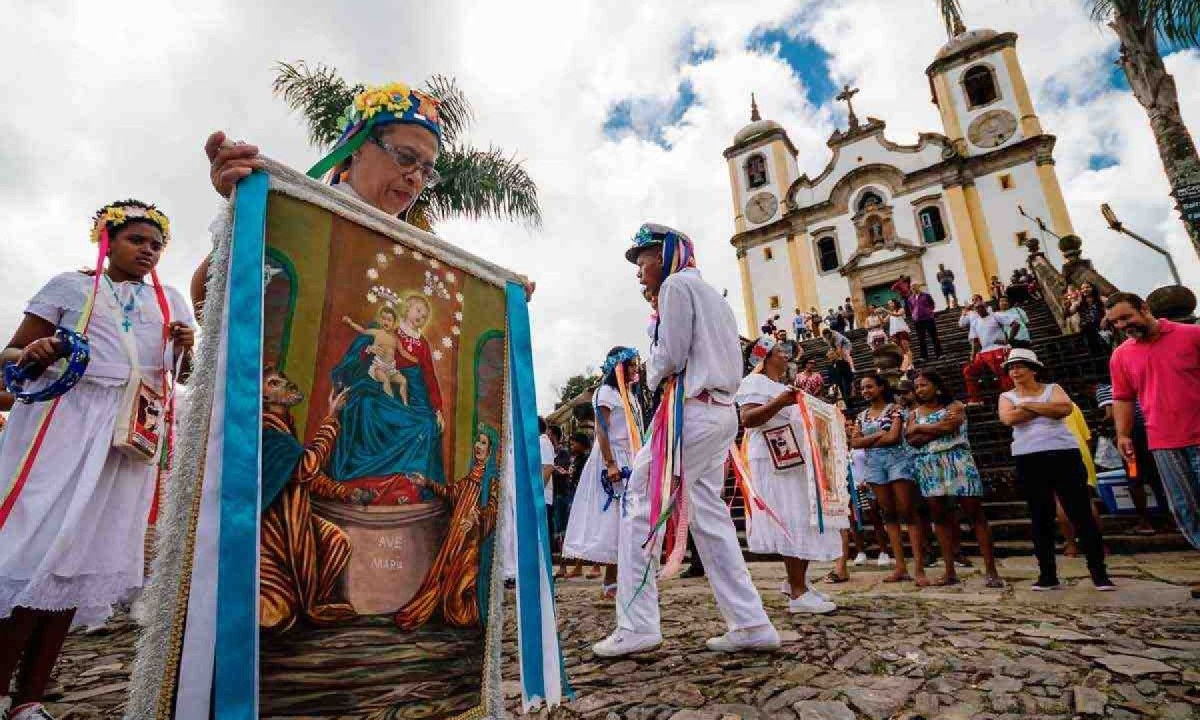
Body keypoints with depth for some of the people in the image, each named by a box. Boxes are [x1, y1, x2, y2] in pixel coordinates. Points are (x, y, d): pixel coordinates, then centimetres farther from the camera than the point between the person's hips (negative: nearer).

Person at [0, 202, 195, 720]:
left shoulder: (171, 303, 15)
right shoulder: (70, 285, 7)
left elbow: (187, 377, 13)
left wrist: (186, 349, -9)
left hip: (130, 435, 3)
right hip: (62, 421, -3)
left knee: (81, 555, 3)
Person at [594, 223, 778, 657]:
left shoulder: (677, 285, -3)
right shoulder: (712, 295, 24)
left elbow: (670, 357, -12)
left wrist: (652, 374, 8)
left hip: (692, 409, -9)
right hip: (722, 411, 10)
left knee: (641, 505, -5)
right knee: (709, 515, 10)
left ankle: (637, 626, -4)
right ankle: (751, 624, 11)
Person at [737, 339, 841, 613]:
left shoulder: (783, 387, 26)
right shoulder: (755, 382, -5)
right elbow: (747, 419, -19)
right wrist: (779, 403, -27)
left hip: (796, 463, 10)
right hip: (775, 464, -10)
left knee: (804, 521, 8)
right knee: (792, 522, -13)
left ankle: (797, 582, 19)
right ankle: (798, 594, -10)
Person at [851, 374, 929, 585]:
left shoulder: (894, 408, 0)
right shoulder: (862, 415, 14)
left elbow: (893, 437, -14)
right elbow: (854, 443, 3)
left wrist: (867, 440, -3)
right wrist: (878, 435, -8)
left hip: (896, 459, -5)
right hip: (874, 464, 5)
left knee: (908, 513, -7)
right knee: (889, 514, 5)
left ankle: (919, 568, -8)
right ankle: (901, 567, 8)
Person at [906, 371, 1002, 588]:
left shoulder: (954, 407, 5)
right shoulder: (914, 414, 14)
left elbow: (949, 427, -15)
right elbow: (911, 439, -2)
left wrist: (920, 428, -4)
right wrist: (939, 427, -10)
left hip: (956, 462, -3)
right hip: (929, 468, 3)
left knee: (975, 513, -5)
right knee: (940, 516, 3)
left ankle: (990, 570, 0)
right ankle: (950, 571, 8)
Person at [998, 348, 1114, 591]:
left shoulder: (1052, 388, 8)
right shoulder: (1007, 397, 9)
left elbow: (1065, 408, -14)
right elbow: (1009, 418, -12)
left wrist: (1028, 405, -9)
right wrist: (1047, 408, -7)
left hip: (1064, 455, -1)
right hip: (1029, 462, 1)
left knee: (1081, 513, 0)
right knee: (1041, 518, 5)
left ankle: (1099, 572, 10)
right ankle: (1047, 574, 11)